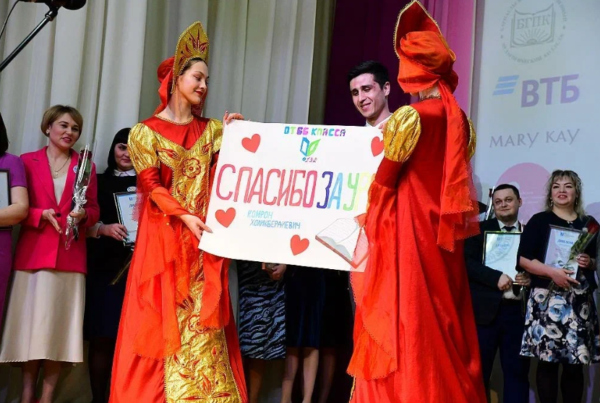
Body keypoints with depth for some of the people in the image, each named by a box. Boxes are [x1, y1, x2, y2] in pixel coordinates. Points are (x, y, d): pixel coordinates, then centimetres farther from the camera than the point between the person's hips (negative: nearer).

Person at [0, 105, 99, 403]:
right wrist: (41, 215, -12)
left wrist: (83, 215, -10)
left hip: (70, 256, 1)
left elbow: (94, 210, 11)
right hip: (33, 253, -1)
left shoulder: (86, 166, 12)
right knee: (30, 323, 0)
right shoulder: (27, 161, 8)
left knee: (59, 325, 0)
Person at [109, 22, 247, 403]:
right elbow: (151, 184, -5)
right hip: (164, 238, -2)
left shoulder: (212, 129, 15)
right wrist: (184, 215, -17)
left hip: (205, 238, 2)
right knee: (162, 322, -3)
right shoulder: (146, 131, 5)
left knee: (202, 323, -4)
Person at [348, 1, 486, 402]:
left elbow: (385, 181, -6)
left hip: (408, 231, -7)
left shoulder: (410, 117, -13)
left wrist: (366, 213, 11)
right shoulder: (459, 120, 5)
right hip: (443, 233, 7)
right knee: (444, 324, 12)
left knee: (406, 322, 0)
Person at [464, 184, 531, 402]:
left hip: (518, 311, 2)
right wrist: (497, 277, -17)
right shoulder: (480, 229, 5)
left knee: (518, 371, 6)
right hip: (485, 310, -2)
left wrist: (531, 278, -8)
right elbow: (467, 262, -6)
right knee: (477, 371, 4)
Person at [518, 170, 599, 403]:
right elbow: (524, 259, -3)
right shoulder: (539, 221, 4)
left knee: (575, 363, 2)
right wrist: (552, 272, -16)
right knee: (547, 361, -4)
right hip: (547, 299, -3)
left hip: (579, 301, 3)